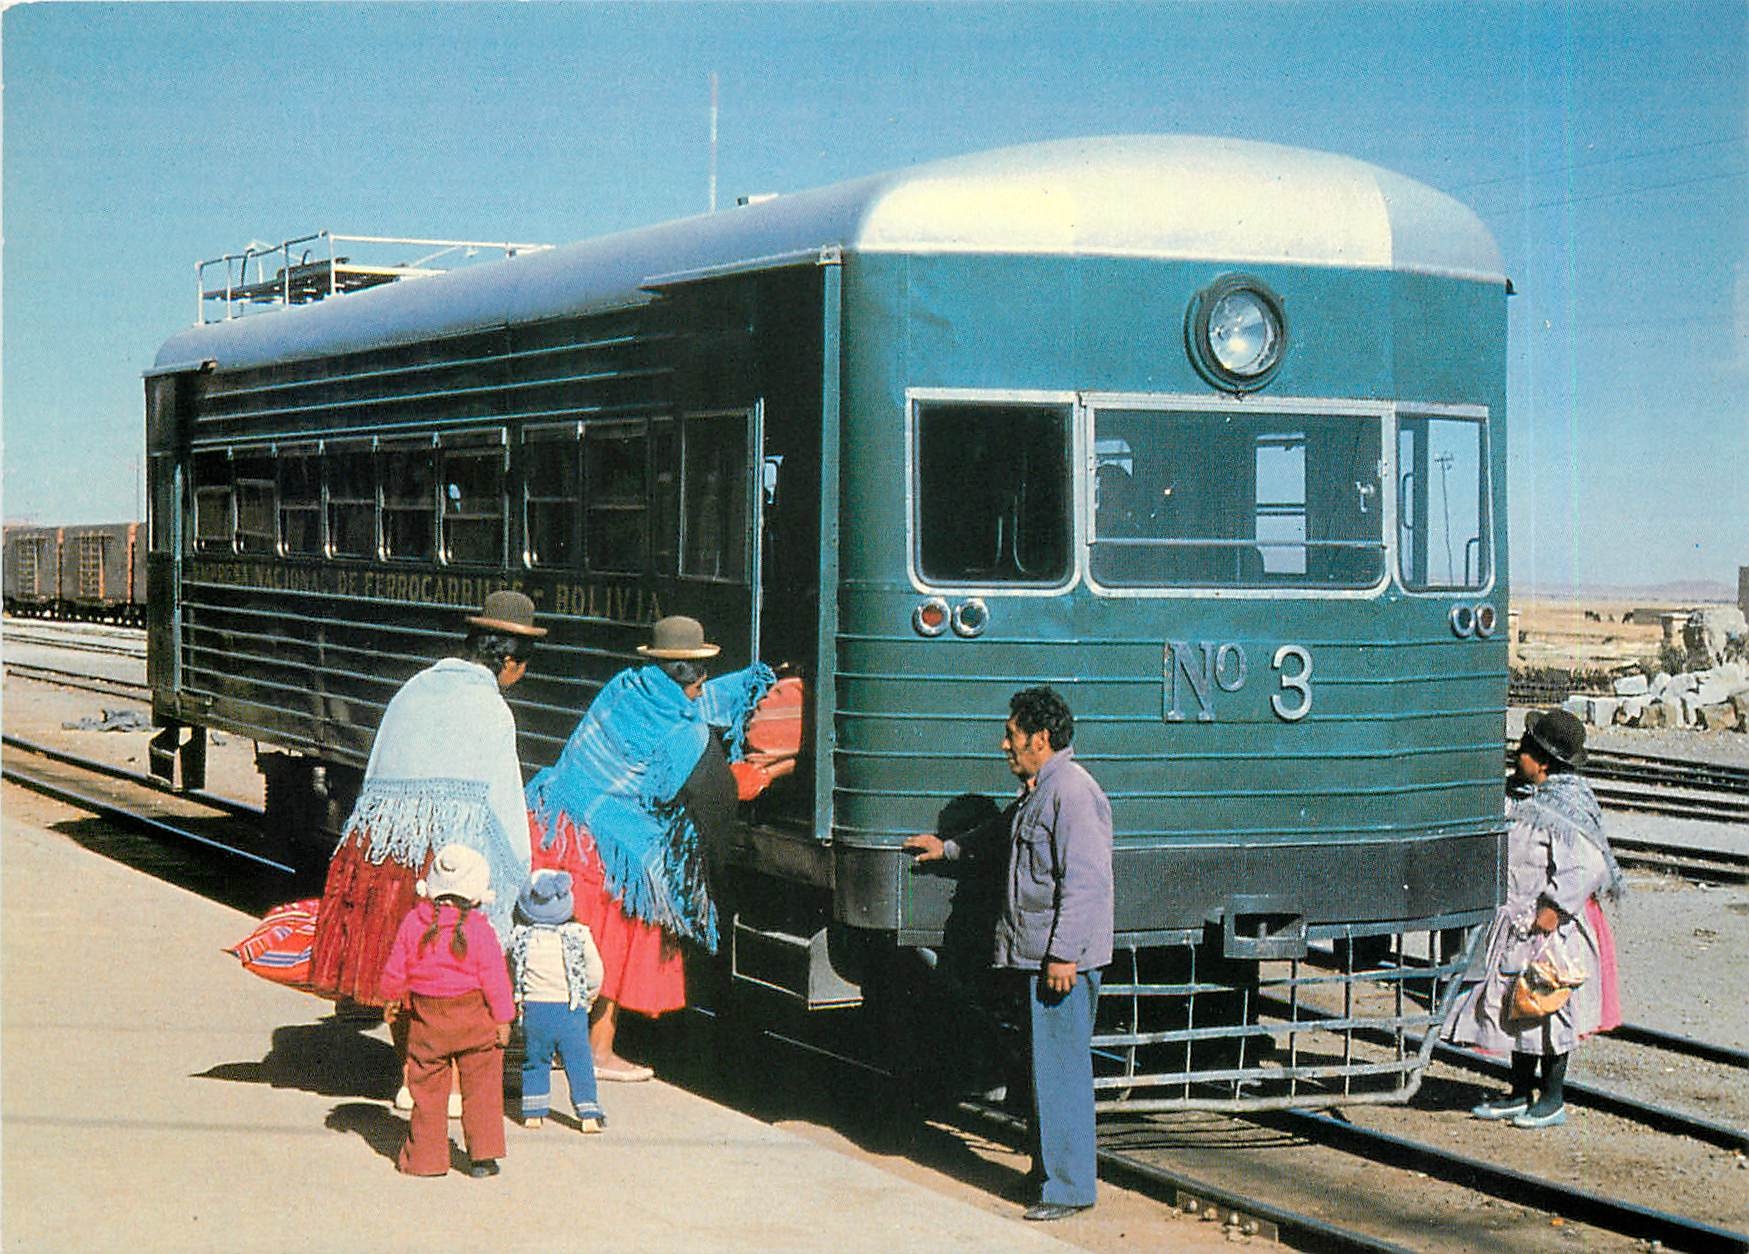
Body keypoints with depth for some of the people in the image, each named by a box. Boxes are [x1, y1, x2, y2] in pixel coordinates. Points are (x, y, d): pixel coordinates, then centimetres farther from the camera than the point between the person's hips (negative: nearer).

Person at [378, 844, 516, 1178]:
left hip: (426, 1017, 2)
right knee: (480, 1087, 9)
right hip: (473, 1019, -2)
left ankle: (425, 1157, 15)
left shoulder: (413, 921, -2)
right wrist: (503, 1018, 0)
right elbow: (494, 978, -8)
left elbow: (395, 969, 5)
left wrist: (391, 999, 22)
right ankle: (482, 1156, 9)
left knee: (427, 1088, 10)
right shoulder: (479, 929, -10)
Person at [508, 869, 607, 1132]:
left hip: (533, 1009, 2)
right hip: (570, 1010, -2)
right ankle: (588, 1115, 2)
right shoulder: (579, 935, -7)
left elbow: (512, 972, 9)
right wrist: (589, 996, 17)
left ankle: (533, 1113, 16)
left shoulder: (520, 937, -2)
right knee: (579, 1062, 4)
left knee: (535, 1061, 15)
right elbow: (594, 972, -1)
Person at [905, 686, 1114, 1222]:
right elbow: (1000, 836, 39)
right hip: (1034, 956, 10)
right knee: (1046, 1068, 14)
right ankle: (1050, 1171, 22)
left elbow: (1084, 881, -22)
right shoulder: (1037, 792, 17)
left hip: (1062, 960, -10)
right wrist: (949, 847, 49)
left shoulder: (1072, 792, -16)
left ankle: (1069, 1187, -2)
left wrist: (1064, 954, -24)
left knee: (1060, 1070, -6)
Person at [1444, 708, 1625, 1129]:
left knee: (1548, 1009, -1)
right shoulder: (1523, 796, 9)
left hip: (1551, 926, -9)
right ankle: (1521, 1094, 24)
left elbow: (1587, 865, -25)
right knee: (1515, 1007, 13)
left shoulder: (1568, 807, -18)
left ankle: (1553, 1100, 10)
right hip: (1516, 923, 9)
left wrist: (1555, 908, -25)